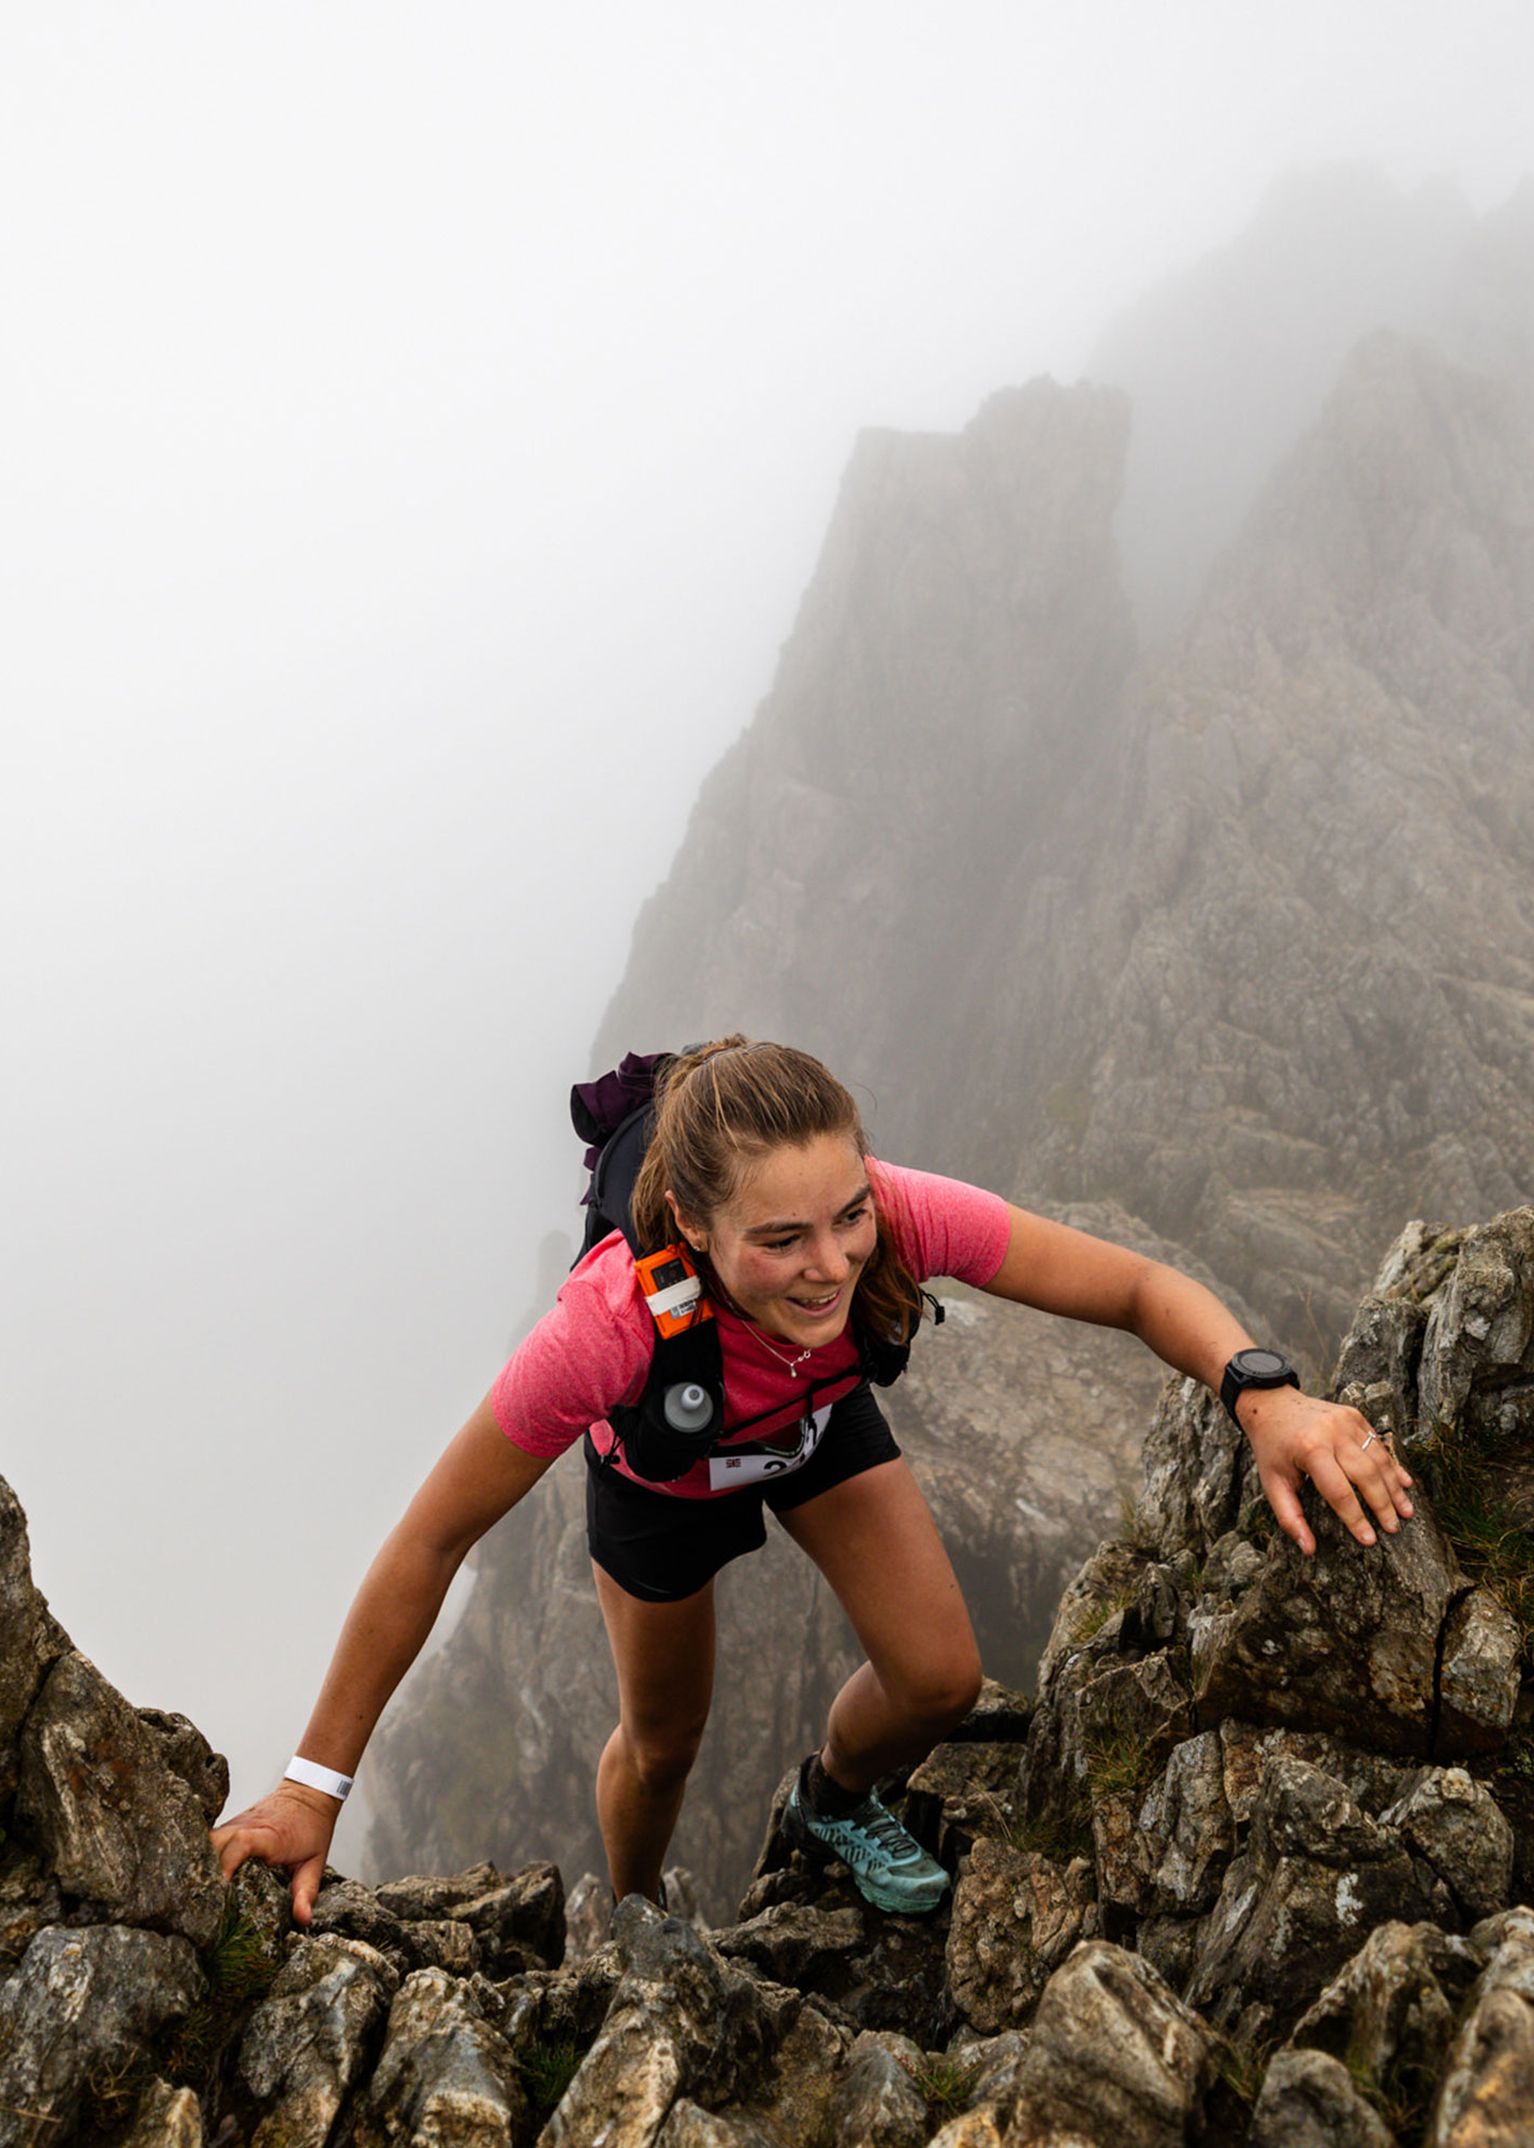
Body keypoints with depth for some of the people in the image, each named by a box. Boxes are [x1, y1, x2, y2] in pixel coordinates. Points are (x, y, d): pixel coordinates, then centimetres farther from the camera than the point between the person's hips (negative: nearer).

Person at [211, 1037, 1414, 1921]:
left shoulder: (897, 1218, -42)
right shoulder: (608, 1327, -47)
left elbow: (1138, 1286, -30)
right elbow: (430, 1544, -35)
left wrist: (1264, 1392, -51)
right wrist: (316, 1787, -29)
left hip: (823, 1421, 2)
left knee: (941, 1684, -2)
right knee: (664, 1743, 15)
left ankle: (833, 1805, 35)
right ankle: (635, 1925, 51)